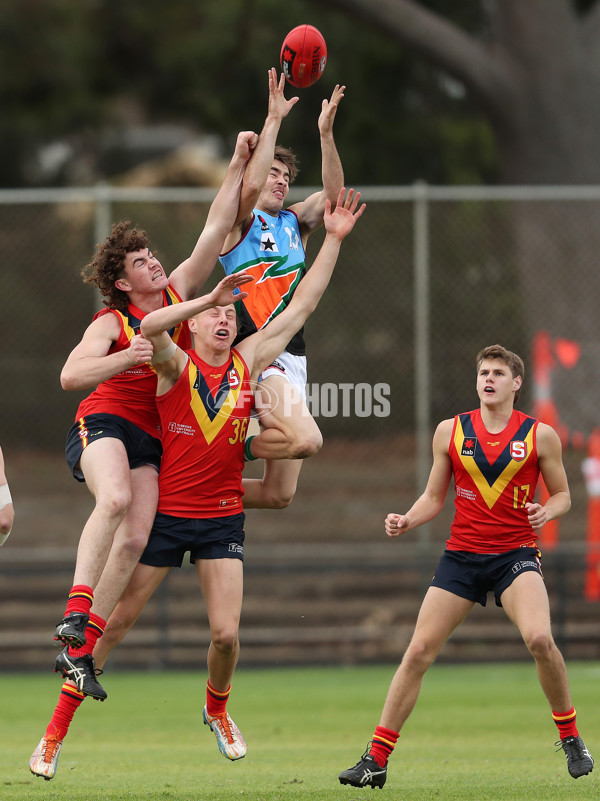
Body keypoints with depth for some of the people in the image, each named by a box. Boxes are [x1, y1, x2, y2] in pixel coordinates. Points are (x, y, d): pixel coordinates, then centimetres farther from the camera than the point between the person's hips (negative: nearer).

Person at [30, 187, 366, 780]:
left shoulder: (248, 362, 4)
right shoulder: (175, 366, -6)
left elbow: (302, 306, 6)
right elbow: (149, 327, -29)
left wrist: (333, 240, 4)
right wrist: (210, 296, -35)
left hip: (222, 519, 3)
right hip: (165, 512, -3)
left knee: (225, 632, -7)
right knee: (115, 621, -1)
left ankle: (217, 709, 25)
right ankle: (57, 730, 8)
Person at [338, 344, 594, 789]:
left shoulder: (540, 435, 0)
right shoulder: (450, 431, 5)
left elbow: (562, 493, 9)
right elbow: (434, 497, 13)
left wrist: (548, 511, -13)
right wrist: (407, 520, -7)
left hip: (516, 552, -2)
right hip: (461, 554, 2)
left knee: (539, 638, -27)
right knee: (418, 651, -5)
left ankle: (572, 740, -6)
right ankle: (376, 760, 2)